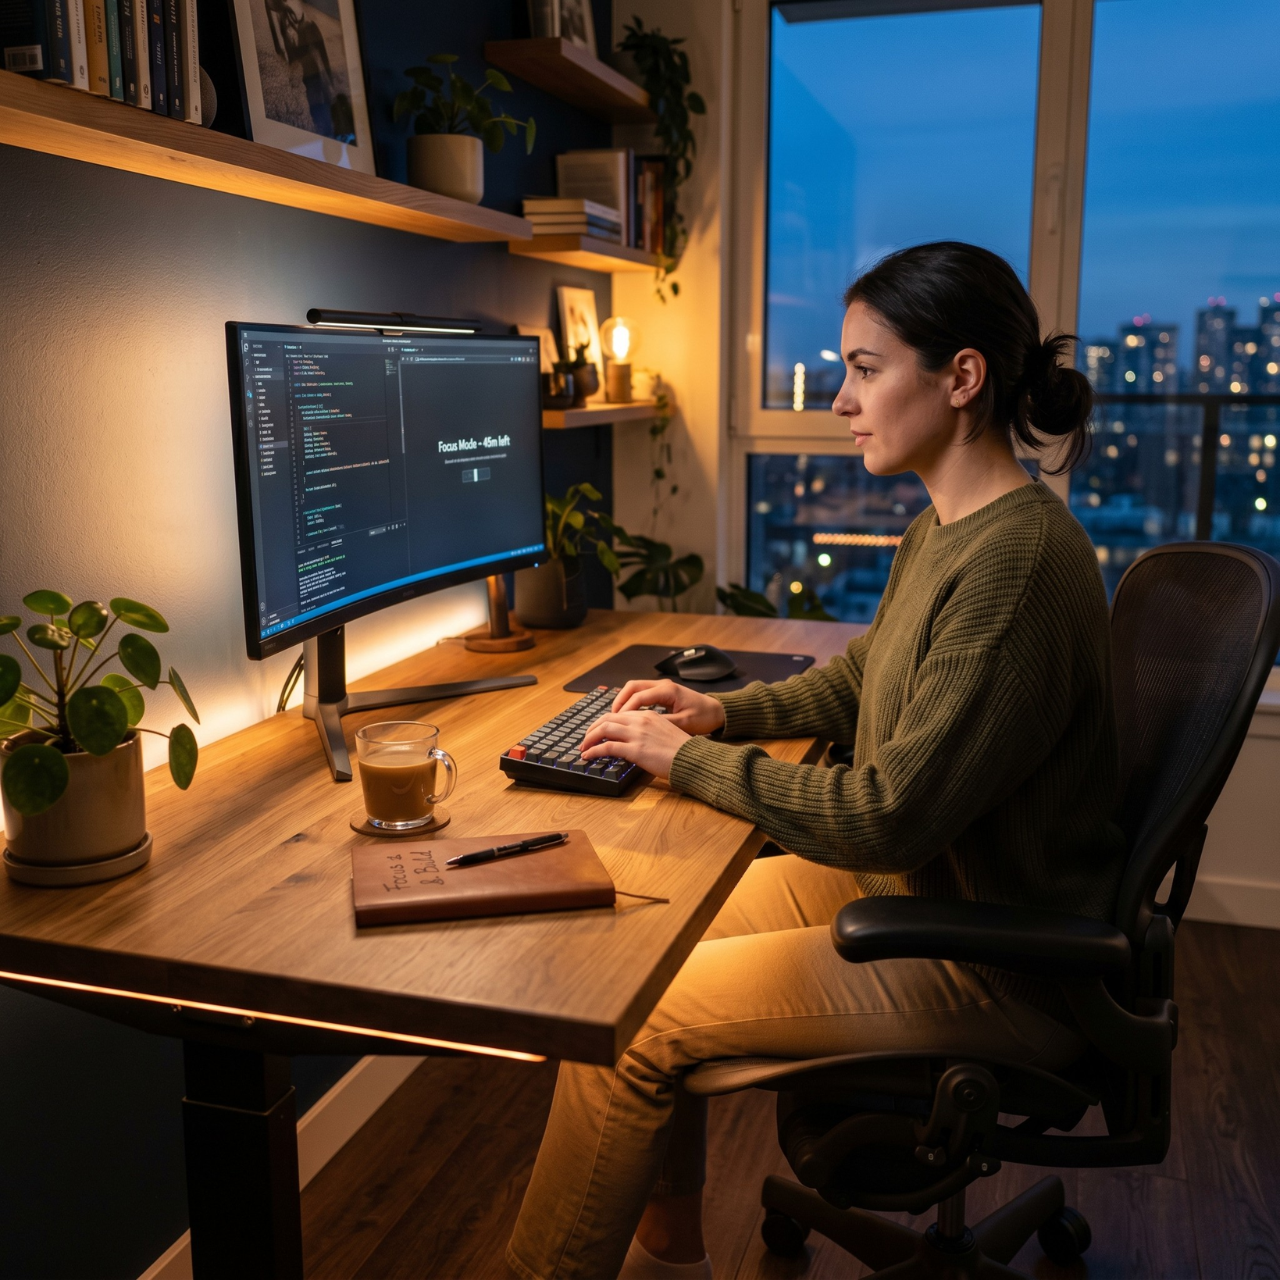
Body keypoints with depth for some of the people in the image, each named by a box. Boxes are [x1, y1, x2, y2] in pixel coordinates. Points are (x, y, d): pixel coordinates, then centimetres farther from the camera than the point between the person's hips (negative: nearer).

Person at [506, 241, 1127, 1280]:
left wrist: (689, 760, -17)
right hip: (902, 880, 10)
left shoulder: (1016, 562, -27)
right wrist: (726, 711, 4)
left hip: (989, 969, -10)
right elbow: (858, 682, 20)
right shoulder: (945, 530, 5)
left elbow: (888, 816, -27)